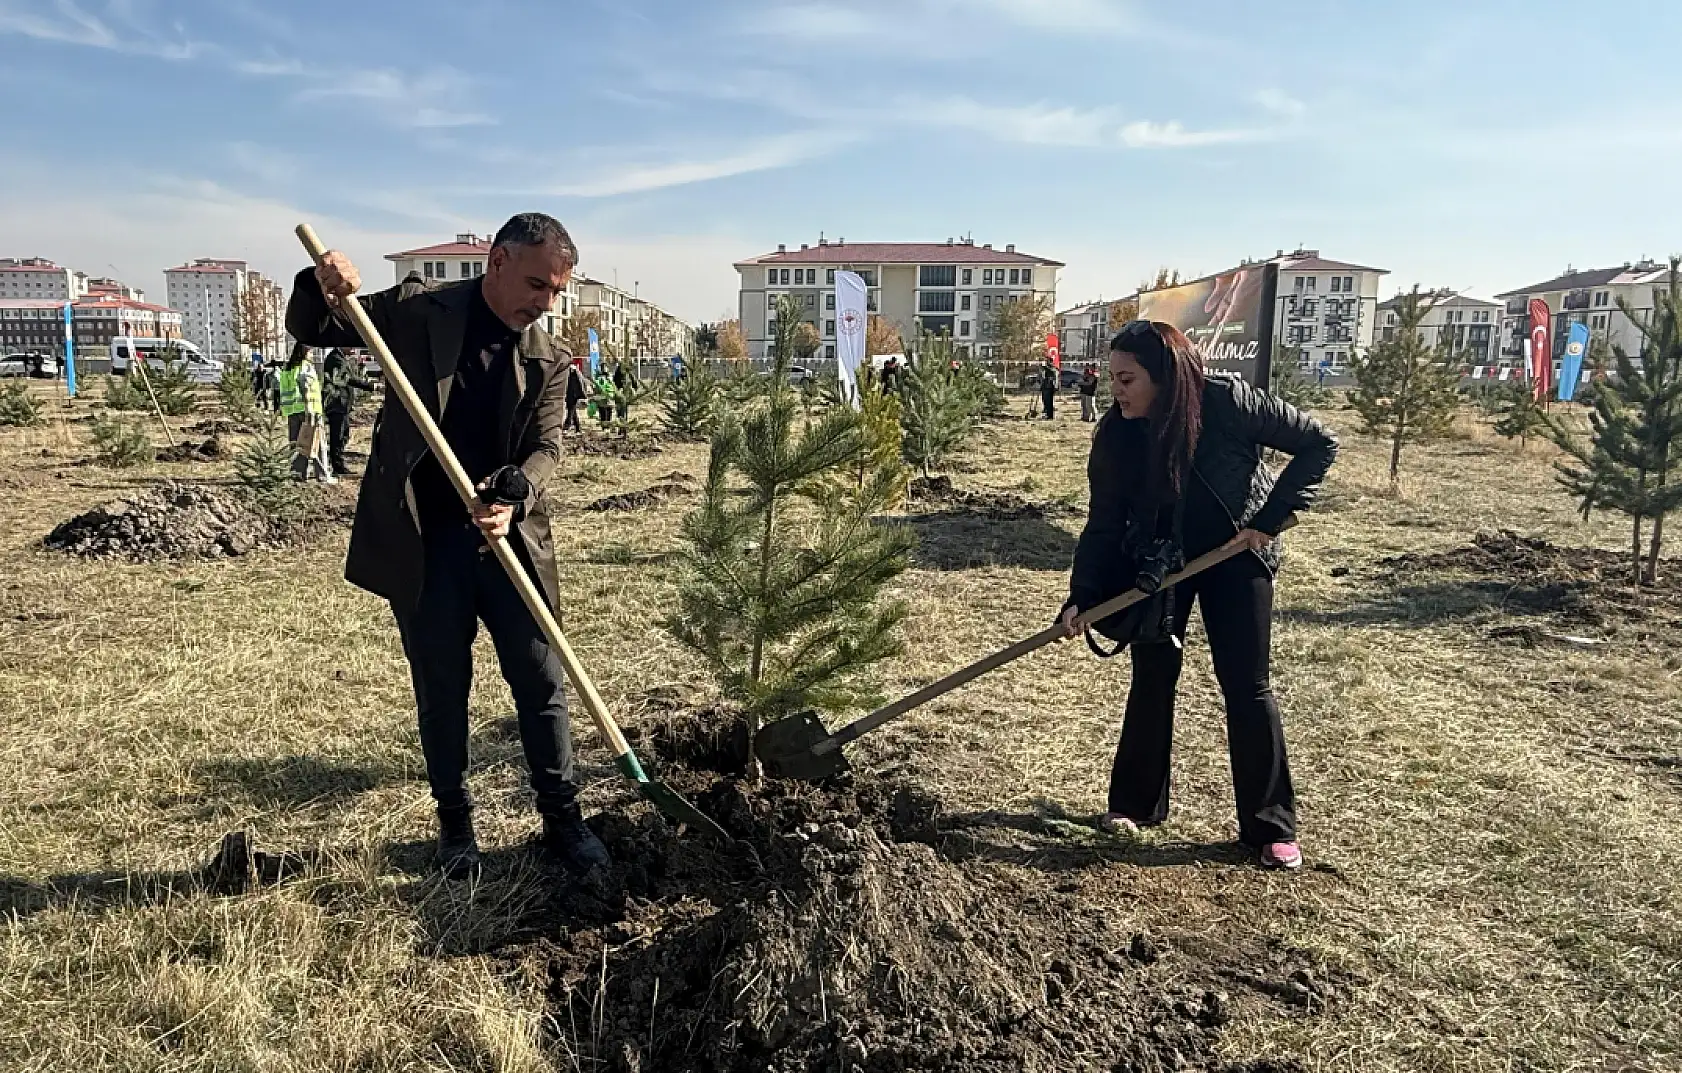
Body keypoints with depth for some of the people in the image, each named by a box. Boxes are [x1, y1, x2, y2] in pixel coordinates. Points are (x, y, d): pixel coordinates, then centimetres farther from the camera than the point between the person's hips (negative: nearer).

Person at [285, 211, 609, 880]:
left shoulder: (549, 360, 5)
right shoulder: (418, 313, 0)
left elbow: (546, 446, -5)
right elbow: (311, 331, 7)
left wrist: (513, 498, -27)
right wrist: (320, 290, -17)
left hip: (509, 537, 2)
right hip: (422, 540, -1)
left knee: (541, 682, 5)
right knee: (441, 691, 10)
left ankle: (562, 818, 21)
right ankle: (455, 823, 28)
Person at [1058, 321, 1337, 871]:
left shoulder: (1229, 402, -27)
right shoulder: (1115, 435, -17)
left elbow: (1318, 444, -16)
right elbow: (1104, 525, -12)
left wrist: (1271, 516, -22)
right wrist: (1082, 595, -23)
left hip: (1234, 555, -2)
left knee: (1247, 686, -1)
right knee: (1152, 680, 6)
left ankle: (1271, 825, 12)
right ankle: (1135, 804, 23)